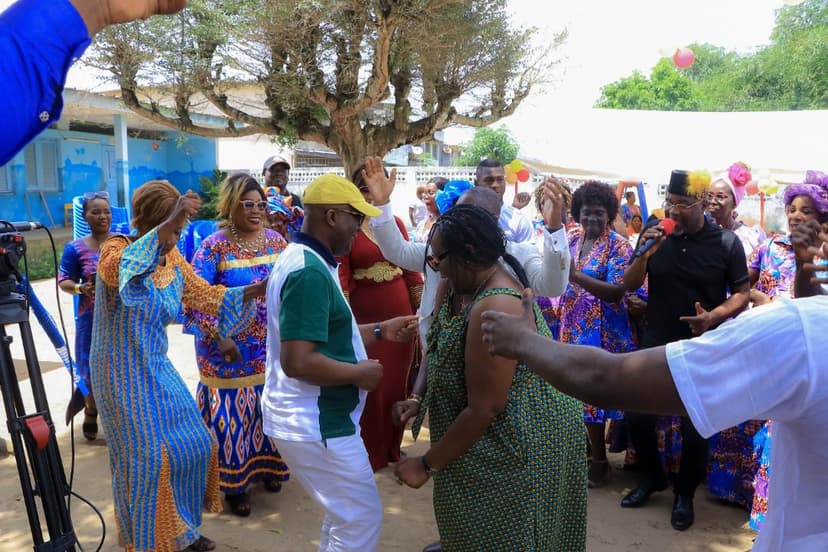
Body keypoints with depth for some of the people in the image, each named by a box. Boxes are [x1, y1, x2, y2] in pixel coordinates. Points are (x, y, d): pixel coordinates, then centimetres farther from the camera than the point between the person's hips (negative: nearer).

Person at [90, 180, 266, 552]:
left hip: (158, 370, 7)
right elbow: (113, 270, -40)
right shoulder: (118, 248, -16)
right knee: (146, 457, 0)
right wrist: (168, 224, -48)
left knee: (189, 446, 11)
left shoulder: (173, 259, 2)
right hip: (123, 375, -7)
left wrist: (255, 290, -6)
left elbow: (205, 296, 7)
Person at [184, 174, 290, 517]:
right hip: (231, 351, -4)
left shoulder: (276, 241, 3)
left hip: (272, 348, 5)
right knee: (232, 411, 4)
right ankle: (233, 484, 20)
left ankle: (267, 465, 37)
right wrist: (217, 335, -23)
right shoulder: (215, 246, -12)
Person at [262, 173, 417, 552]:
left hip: (312, 417, 10)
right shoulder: (310, 272, -24)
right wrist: (359, 373, -18)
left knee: (345, 513, 24)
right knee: (362, 518, 3)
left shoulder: (304, 259, 9)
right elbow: (298, 362, -31)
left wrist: (380, 331, 10)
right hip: (315, 424, -10)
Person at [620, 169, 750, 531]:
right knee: (636, 417, 7)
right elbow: (629, 286, 0)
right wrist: (643, 253, -18)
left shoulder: (726, 243, -8)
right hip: (655, 345, 3)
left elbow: (742, 294, -3)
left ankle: (684, 494, 31)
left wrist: (715, 315, -22)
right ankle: (652, 478, 34)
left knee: (695, 427, 7)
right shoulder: (657, 235, -3)